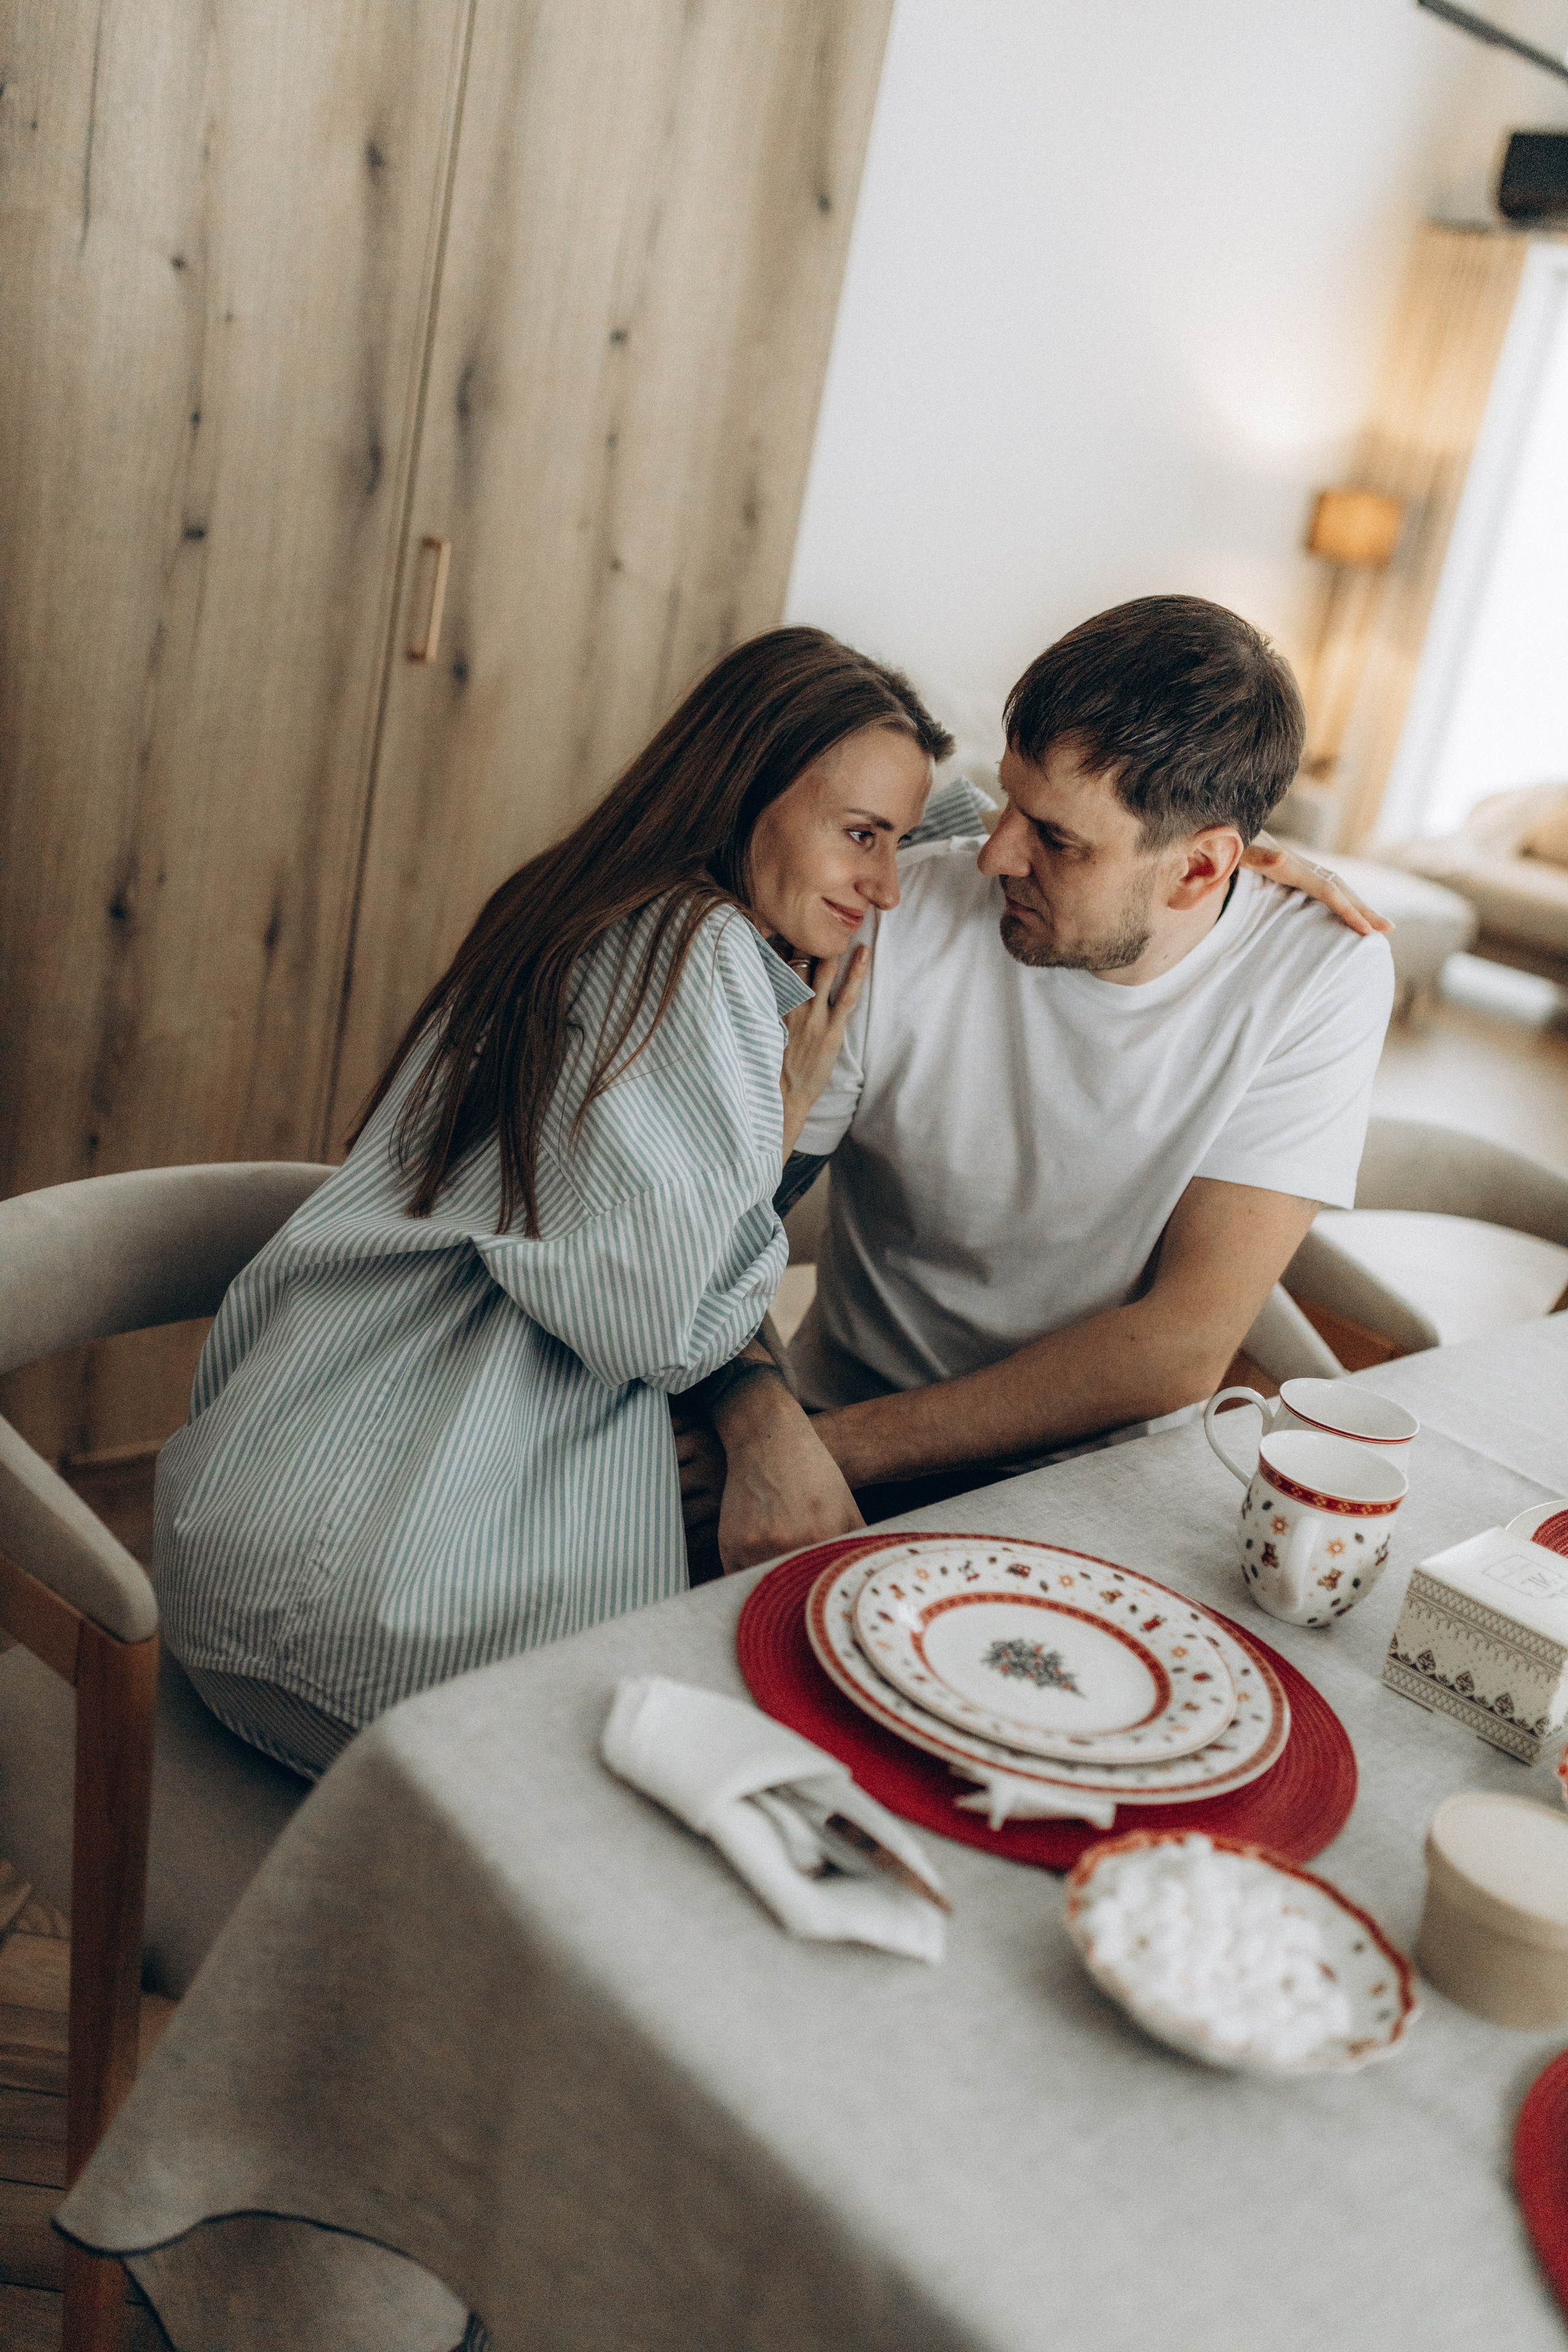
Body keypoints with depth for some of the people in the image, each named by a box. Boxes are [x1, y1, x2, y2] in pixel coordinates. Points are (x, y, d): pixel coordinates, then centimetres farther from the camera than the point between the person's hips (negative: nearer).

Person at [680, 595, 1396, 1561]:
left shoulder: (1327, 974, -14)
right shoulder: (895, 919, -15)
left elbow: (1185, 1345, -18)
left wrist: (837, 1444, -23)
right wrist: (757, 1426, -31)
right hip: (848, 1450, -1)